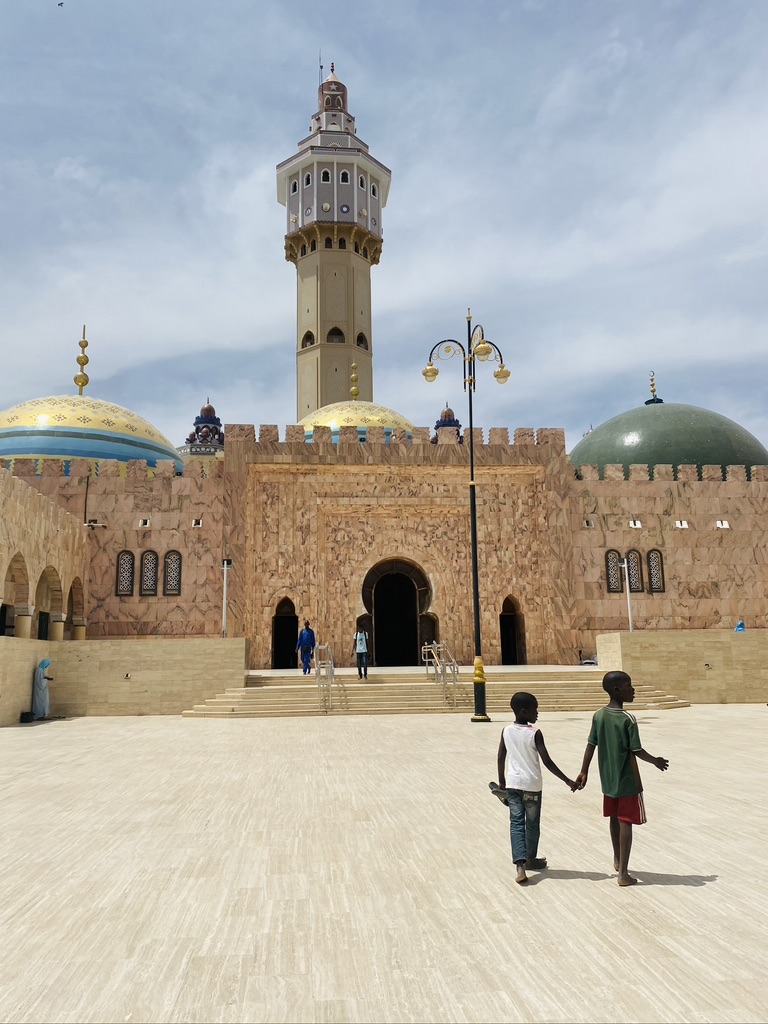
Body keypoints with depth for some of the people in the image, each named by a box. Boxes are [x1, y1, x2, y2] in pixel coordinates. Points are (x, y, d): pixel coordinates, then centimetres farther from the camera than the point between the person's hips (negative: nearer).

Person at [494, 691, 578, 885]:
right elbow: (547, 762, -15)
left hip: (512, 784, 3)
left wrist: (502, 783, 18)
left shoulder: (506, 731, -1)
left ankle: (520, 865, -11)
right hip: (531, 785, -3)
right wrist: (567, 781, -9)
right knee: (532, 824, 15)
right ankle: (530, 860, 31)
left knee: (516, 823, 3)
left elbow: (501, 758, 6)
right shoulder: (535, 733, -14)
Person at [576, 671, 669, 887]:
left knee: (615, 818, 21)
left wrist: (584, 772, 7)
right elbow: (636, 751, -16)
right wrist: (656, 761, 2)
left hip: (608, 780, 6)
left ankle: (617, 860, 38)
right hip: (627, 781, -6)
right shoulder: (629, 719, -19)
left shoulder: (598, 716, -2)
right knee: (625, 823, 1)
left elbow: (591, 745, 1)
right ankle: (623, 873, 5)